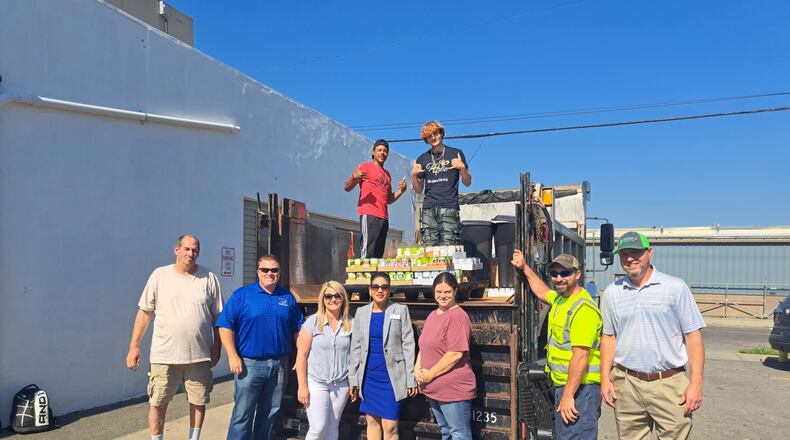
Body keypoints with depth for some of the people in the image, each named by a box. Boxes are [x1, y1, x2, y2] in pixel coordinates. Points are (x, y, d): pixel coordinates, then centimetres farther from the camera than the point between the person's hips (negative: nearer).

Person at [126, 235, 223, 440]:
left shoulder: (209, 278, -1)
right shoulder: (159, 275, -1)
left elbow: (218, 317, 4)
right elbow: (144, 312, 3)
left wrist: (216, 348, 2)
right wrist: (134, 346, 0)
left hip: (199, 355, 1)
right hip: (164, 354, 0)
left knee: (199, 402, 12)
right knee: (157, 403, 8)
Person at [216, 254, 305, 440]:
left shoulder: (288, 298, 9)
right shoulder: (242, 295, -2)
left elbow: (298, 329, 14)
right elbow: (225, 326, -6)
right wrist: (233, 356, -13)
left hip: (279, 365, 4)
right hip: (249, 364, -3)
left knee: (270, 414, 14)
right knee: (242, 415, -1)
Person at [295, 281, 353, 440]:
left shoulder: (349, 324, 2)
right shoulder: (313, 322, -6)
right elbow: (301, 355, -5)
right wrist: (302, 386, -9)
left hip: (341, 384, 3)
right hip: (316, 383, -3)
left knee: (333, 427, 9)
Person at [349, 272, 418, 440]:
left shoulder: (401, 310, -2)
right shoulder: (361, 312, 6)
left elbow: (408, 345, -3)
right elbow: (355, 347, 8)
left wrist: (411, 379, -6)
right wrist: (353, 379, 6)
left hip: (391, 376, -3)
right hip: (368, 376, 3)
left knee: (390, 426, -4)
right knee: (372, 422, 11)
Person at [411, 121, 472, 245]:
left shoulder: (455, 153, 10)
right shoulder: (422, 159, 17)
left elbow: (467, 182, 10)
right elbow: (418, 190, 19)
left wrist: (462, 168, -8)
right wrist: (414, 175, 1)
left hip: (449, 207, -2)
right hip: (428, 208, 3)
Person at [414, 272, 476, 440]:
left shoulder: (458, 316, -16)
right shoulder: (432, 315, 12)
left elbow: (455, 353, -23)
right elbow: (424, 346, 18)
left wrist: (430, 374, -17)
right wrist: (417, 369, 1)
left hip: (454, 388, -9)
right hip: (433, 388, 9)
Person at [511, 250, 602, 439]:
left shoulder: (583, 308, -21)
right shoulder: (560, 298, 10)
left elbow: (581, 356, -25)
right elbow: (542, 292, 34)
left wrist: (568, 395, -24)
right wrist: (525, 268, 32)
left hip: (579, 388, -10)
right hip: (563, 383, 10)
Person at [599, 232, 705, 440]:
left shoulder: (675, 287, -1)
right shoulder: (612, 292, 9)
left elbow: (692, 335, -2)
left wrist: (696, 383, -8)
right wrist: (605, 378, 6)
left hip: (669, 384, -2)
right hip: (626, 384, 3)